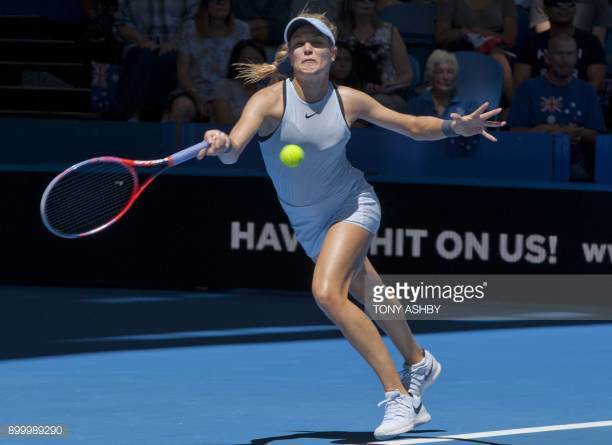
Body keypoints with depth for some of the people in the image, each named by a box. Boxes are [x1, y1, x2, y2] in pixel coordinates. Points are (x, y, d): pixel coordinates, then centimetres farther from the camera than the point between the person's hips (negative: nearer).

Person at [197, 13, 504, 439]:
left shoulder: (349, 101, -14)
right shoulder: (269, 100, -19)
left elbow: (413, 125, 0)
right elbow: (233, 150, -35)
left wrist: (454, 126, -19)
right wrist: (222, 144, -59)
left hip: (352, 204, -2)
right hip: (309, 223, 3)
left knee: (327, 292, -25)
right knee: (371, 296, 16)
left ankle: (398, 394, -20)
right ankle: (417, 363, 44)